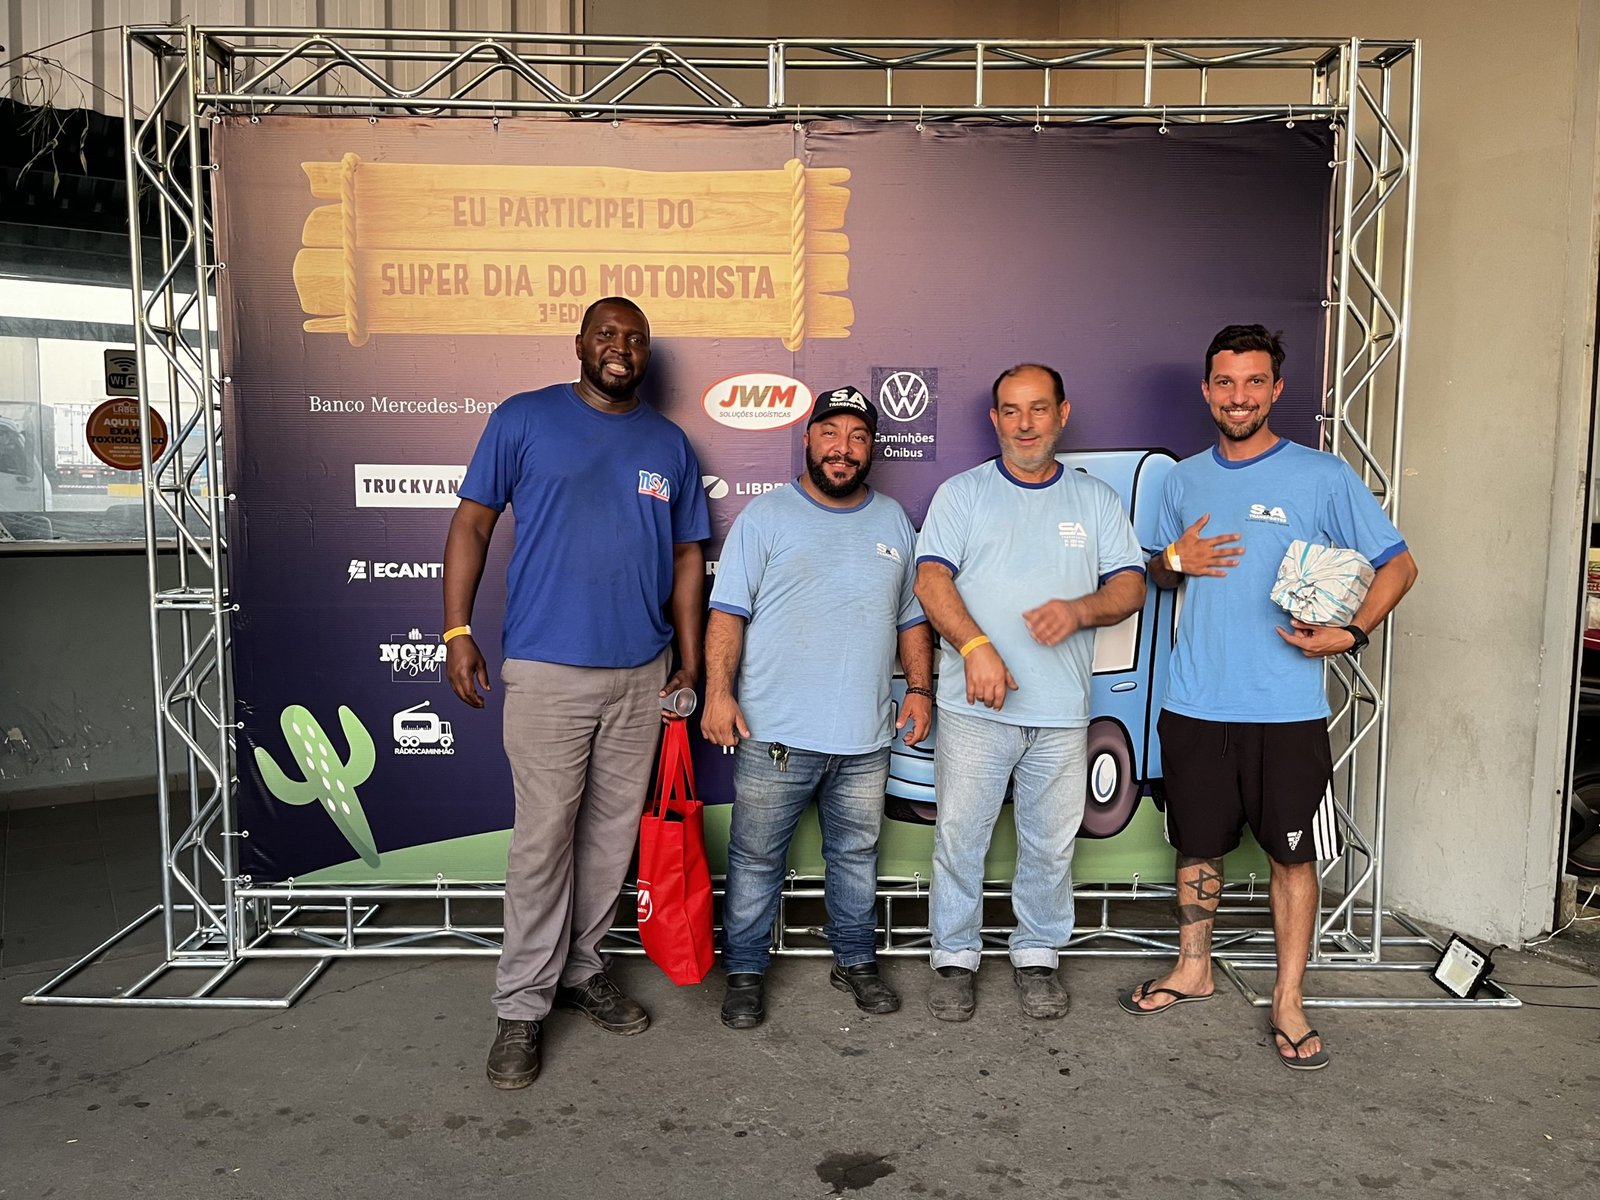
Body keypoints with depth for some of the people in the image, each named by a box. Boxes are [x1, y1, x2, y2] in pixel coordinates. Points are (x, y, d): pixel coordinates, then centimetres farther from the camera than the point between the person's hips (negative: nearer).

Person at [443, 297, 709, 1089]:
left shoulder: (669, 444, 11)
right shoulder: (522, 420, 1)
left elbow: (686, 557, 13)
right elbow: (472, 522, 1)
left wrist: (690, 661, 9)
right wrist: (457, 629, -8)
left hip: (642, 674, 4)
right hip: (547, 670, -4)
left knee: (613, 833, 12)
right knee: (543, 838, -1)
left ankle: (580, 970, 30)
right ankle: (522, 1007, 12)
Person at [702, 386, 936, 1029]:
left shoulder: (895, 521, 12)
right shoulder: (765, 516, -1)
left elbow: (913, 617, 16)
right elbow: (728, 612, -6)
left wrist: (920, 688, 7)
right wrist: (719, 691, -15)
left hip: (866, 737, 4)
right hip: (774, 734, -3)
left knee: (857, 856, 16)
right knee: (756, 859, 6)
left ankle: (856, 961, 33)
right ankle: (744, 973, 22)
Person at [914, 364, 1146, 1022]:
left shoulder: (1096, 500, 12)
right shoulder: (961, 493, 5)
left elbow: (1130, 586, 7)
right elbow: (931, 581, -5)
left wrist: (1080, 609, -14)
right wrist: (975, 646, -21)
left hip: (1062, 712, 2)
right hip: (975, 706, -2)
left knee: (1051, 843, 10)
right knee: (959, 837, 4)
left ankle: (1038, 955, 28)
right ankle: (954, 956, 20)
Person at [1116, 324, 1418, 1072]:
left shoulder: (1323, 476, -4)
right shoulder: (1186, 478, 9)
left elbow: (1399, 564, -2)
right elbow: (1157, 572, 20)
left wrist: (1353, 632, -18)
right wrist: (1175, 562, -4)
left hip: (1287, 709, -3)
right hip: (1195, 705, 3)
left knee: (1293, 854, 6)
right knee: (1197, 845, 15)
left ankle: (1289, 1000, 21)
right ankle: (1193, 969, 33)